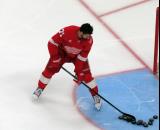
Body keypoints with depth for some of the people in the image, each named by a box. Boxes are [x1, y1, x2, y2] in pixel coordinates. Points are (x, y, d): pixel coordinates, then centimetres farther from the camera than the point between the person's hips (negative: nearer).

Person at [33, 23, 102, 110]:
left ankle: (95, 95, 7)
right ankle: (40, 88, 20)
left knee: (86, 74, -9)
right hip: (62, 52, -1)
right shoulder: (67, 31, -38)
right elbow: (52, 43, -26)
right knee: (50, 69, -5)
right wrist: (55, 58, -21)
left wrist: (79, 72, -22)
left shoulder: (89, 40, -29)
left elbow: (82, 57, -22)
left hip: (78, 55, 1)